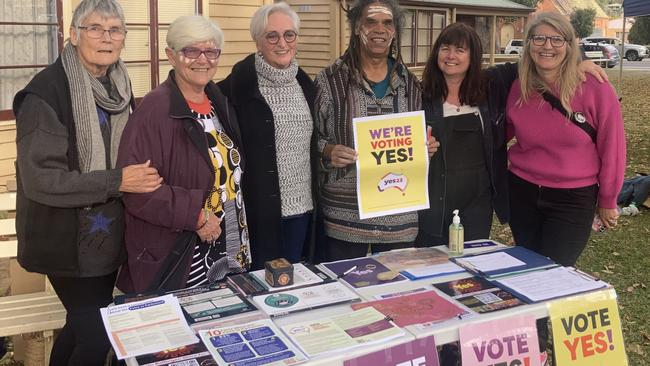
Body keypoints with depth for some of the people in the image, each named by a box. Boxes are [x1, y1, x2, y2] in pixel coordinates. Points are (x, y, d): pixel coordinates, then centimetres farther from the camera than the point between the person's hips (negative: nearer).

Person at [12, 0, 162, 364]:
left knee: (85, 324, 21)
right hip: (69, 241, -7)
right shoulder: (47, 92, -19)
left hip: (109, 234, 7)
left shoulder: (119, 87, 5)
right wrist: (116, 182, -24)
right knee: (98, 334, 0)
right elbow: (40, 179, -23)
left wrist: (140, 176, 1)